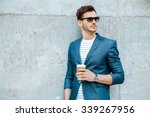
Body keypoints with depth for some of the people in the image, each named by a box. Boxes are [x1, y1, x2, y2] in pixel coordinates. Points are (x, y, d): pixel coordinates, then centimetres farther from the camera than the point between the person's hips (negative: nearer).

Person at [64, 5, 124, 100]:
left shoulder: (109, 44, 0)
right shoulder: (73, 46, 12)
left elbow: (119, 76, 0)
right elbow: (69, 77, 14)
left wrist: (95, 77, -12)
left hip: (97, 101, -3)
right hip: (76, 104, 3)